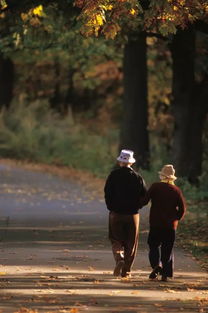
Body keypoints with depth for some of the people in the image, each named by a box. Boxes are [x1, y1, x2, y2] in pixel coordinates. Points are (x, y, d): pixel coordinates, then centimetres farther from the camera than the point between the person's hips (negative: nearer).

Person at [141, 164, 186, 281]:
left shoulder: (155, 187, -4)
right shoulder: (176, 190, 1)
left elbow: (145, 200, -8)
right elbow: (182, 208, -1)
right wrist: (176, 218, 12)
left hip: (155, 223, -2)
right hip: (171, 225, 2)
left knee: (154, 245, 7)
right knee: (168, 249, 8)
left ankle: (156, 265, -19)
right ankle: (165, 274, 3)